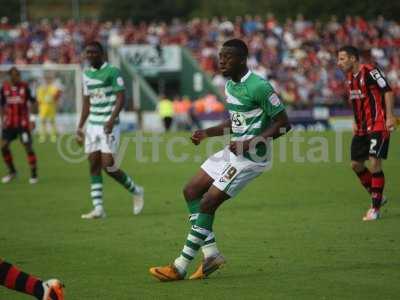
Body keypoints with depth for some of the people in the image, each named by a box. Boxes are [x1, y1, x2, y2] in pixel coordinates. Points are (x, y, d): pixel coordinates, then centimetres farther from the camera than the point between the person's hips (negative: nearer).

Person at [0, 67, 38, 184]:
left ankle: (34, 174, 1)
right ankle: (12, 172, 19)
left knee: (28, 146, -7)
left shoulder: (24, 86, -5)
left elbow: (31, 103, -1)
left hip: (23, 123, -3)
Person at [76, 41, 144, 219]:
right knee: (94, 166, 0)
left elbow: (121, 98, -13)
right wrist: (80, 127, 17)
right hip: (93, 125, 7)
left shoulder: (113, 71, -8)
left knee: (108, 165, -11)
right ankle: (98, 209, 0)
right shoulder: (87, 74, 13)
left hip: (109, 125, -7)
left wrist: (111, 120, -25)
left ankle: (135, 191, 13)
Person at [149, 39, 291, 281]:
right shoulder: (230, 85, 10)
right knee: (191, 191, 7)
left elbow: (283, 123, -17)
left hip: (251, 157, -10)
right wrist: (208, 133, 12)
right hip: (235, 150, 10)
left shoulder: (258, 86, -19)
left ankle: (181, 267, -7)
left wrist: (252, 143, -23)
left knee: (208, 203, -12)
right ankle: (211, 253, 10)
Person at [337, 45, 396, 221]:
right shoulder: (350, 77, 11)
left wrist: (390, 117, -24)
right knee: (356, 164, 8)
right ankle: (378, 197, 26)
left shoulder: (369, 71, -15)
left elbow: (387, 91, -18)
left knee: (374, 163, -14)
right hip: (362, 127, 9)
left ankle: (376, 208, -6)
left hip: (378, 125, -9)